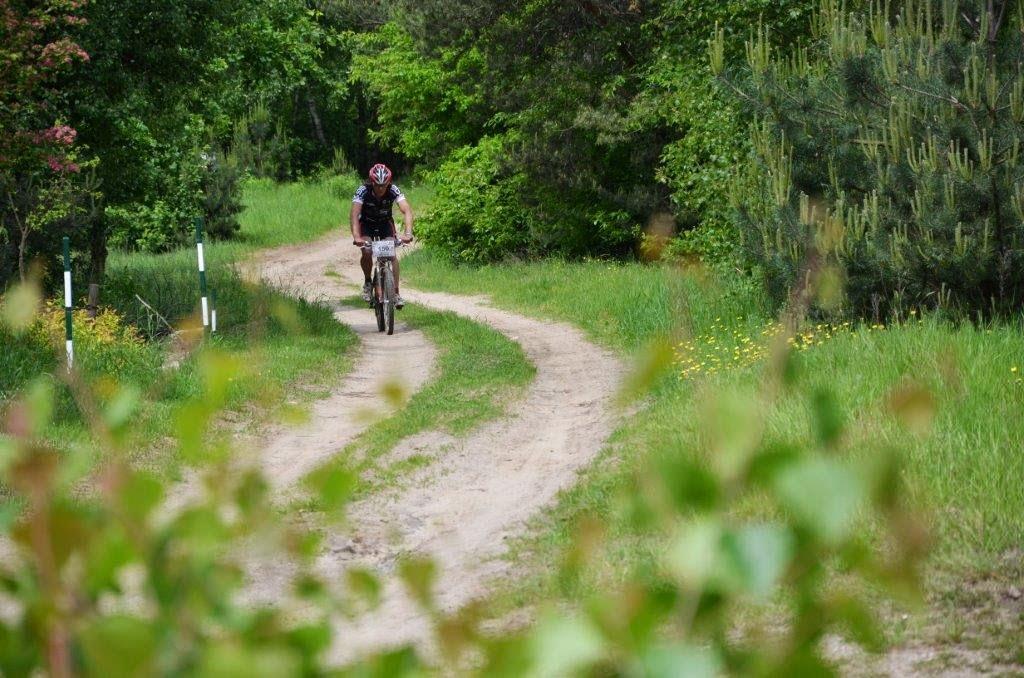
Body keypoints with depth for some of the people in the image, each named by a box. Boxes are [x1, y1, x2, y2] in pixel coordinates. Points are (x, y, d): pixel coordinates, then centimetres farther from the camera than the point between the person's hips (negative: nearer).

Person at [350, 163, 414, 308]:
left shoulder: (393, 190, -27)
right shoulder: (363, 191, -30)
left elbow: (407, 211, -37)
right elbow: (354, 214, -40)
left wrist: (408, 233, -53)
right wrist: (356, 237, -55)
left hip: (386, 223, 1)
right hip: (366, 224, -1)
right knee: (367, 252, -24)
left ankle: (396, 292, -11)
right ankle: (367, 282, 2)